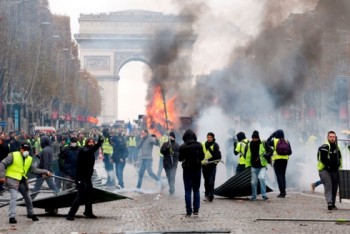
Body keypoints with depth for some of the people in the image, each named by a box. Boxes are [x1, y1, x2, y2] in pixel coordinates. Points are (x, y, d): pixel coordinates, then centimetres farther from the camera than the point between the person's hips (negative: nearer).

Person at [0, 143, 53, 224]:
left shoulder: (29, 159, 7)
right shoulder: (13, 156, -12)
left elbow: (33, 169, 8)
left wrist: (45, 172, -1)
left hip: (22, 181, 7)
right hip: (12, 179, -7)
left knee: (27, 197, 17)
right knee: (14, 197, -21)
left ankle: (30, 213, 39)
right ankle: (12, 217, -20)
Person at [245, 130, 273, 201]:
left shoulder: (263, 144, -4)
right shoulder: (250, 145, 5)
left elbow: (271, 151, -2)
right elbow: (248, 155, 12)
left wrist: (265, 155, -21)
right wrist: (248, 165, 9)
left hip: (262, 166, -3)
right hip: (254, 167, 3)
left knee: (261, 178, -23)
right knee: (254, 182, 6)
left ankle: (264, 195, -16)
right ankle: (254, 195, 24)